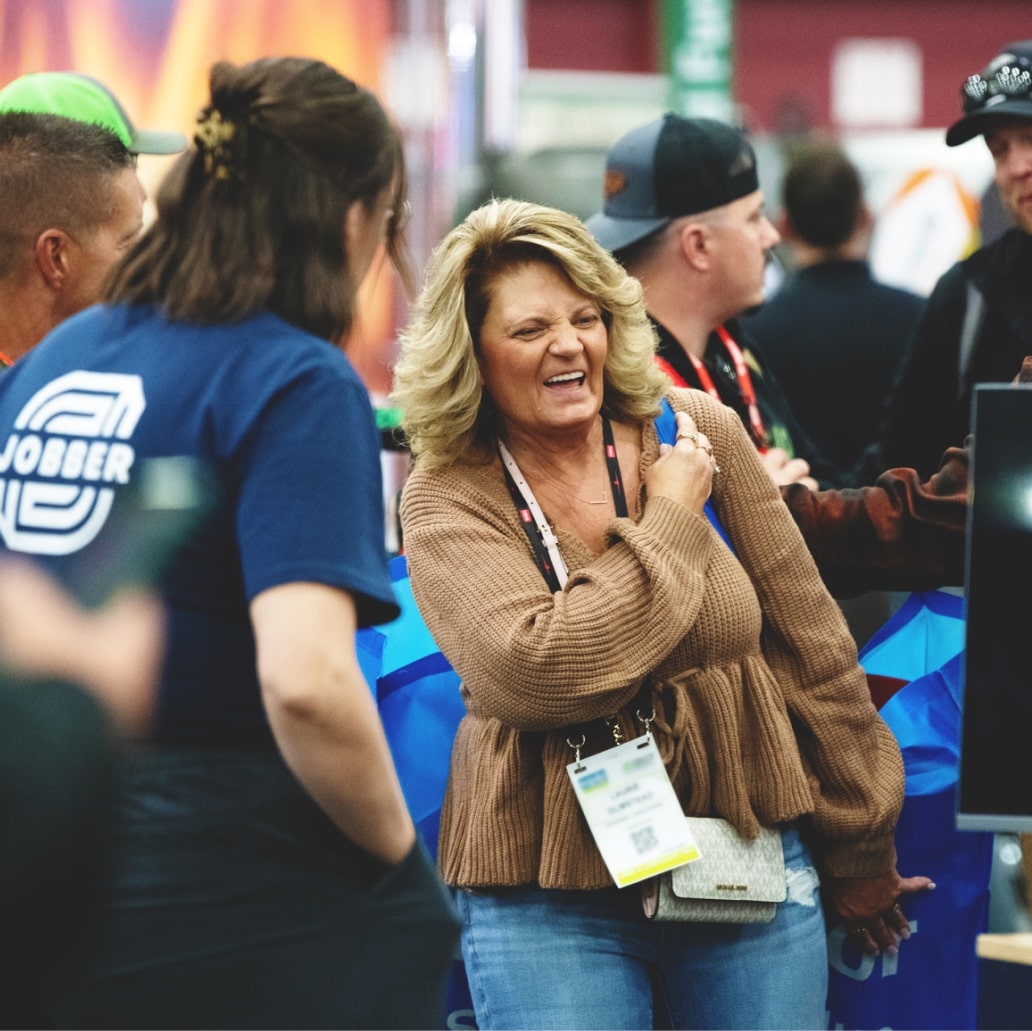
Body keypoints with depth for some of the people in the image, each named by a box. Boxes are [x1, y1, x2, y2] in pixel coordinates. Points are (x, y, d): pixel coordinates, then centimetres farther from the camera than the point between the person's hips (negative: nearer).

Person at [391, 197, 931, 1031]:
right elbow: (535, 674, -22)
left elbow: (813, 646, 6)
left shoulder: (697, 432, 1)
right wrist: (671, 522, -13)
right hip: (551, 898, -2)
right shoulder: (448, 498, -6)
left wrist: (859, 851, 9)